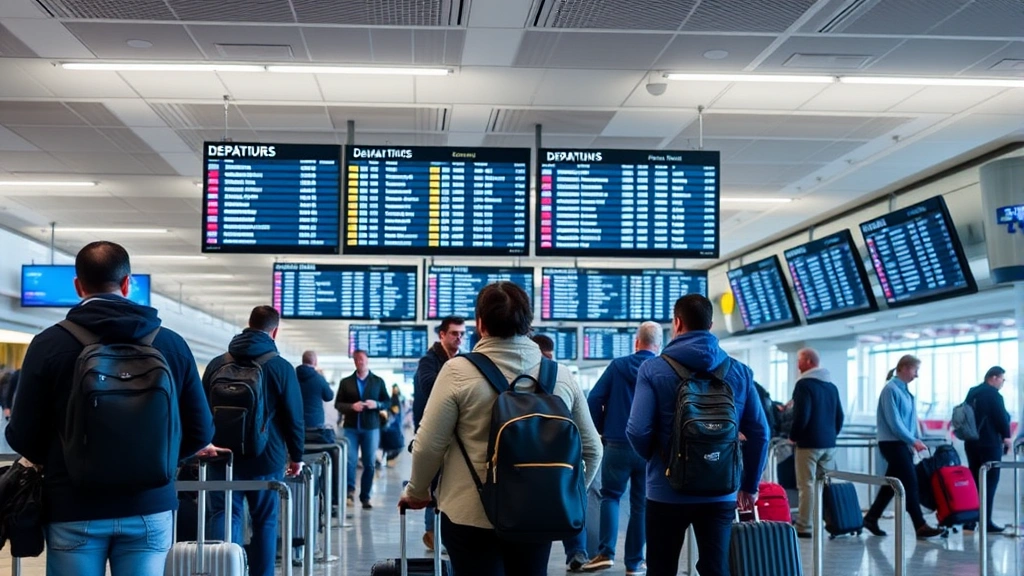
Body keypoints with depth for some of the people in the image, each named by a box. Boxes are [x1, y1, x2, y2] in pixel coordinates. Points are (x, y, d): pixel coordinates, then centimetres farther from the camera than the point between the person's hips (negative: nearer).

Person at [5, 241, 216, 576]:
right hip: (149, 506, 1)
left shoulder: (50, 343, -5)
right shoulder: (172, 344, 0)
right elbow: (200, 432, 3)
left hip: (74, 509, -1)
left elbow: (23, 436, -3)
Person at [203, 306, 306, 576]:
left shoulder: (217, 363, 7)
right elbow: (294, 417, -4)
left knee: (223, 515, 1)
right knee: (265, 522, 9)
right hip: (266, 458, -2)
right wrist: (296, 456, 8)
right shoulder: (281, 367, -5)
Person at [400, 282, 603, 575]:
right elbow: (591, 450, 6)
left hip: (471, 514, -3)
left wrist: (418, 493, 11)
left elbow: (429, 445, -7)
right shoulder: (561, 376, -1)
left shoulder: (459, 372, -11)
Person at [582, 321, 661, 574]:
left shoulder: (618, 366, -2)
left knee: (610, 496, 13)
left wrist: (601, 429, 10)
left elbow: (593, 400, -4)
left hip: (618, 445, -1)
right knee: (641, 504, 10)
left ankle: (606, 552, -2)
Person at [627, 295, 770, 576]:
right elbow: (759, 432, 2)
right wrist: (750, 485, 13)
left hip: (667, 492, -2)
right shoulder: (739, 371, 2)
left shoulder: (653, 369, -6)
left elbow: (638, 430, -13)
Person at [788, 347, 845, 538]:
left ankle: (804, 527, -6)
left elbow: (801, 415, -17)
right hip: (829, 443, 7)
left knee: (807, 485, -6)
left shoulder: (805, 384, -10)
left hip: (809, 443, -7)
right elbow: (839, 415, 16)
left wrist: (793, 436, -4)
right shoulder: (831, 385, 13)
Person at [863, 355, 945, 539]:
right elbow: (894, 422, -18)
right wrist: (914, 440, -15)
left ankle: (871, 518, 20)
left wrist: (915, 440, 7)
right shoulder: (891, 389, -14)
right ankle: (920, 526, -5)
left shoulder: (904, 390, 12)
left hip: (902, 444, 9)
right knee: (910, 483, -8)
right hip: (892, 443, -9)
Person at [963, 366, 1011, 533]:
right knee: (990, 481, -4)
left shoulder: (972, 393, 14)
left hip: (971, 442, 8)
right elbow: (1002, 417, -14)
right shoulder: (993, 394, -12)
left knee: (973, 480, 11)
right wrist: (1006, 436, -2)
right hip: (990, 443, -8)